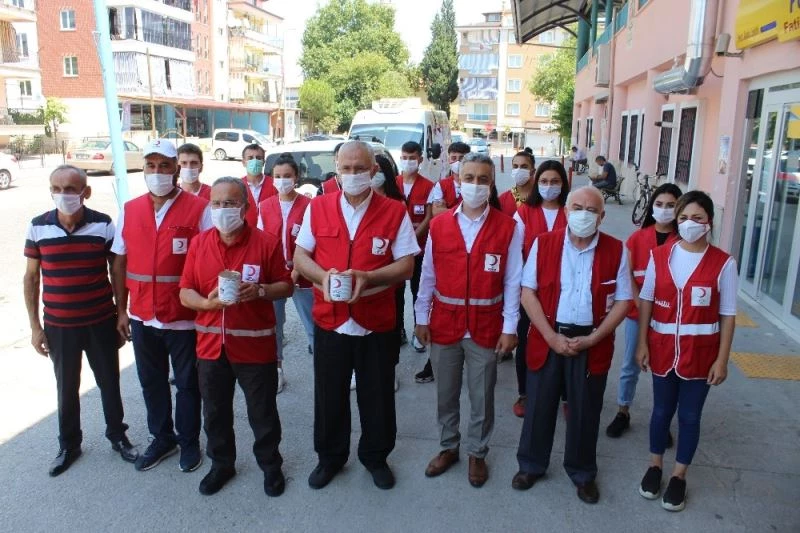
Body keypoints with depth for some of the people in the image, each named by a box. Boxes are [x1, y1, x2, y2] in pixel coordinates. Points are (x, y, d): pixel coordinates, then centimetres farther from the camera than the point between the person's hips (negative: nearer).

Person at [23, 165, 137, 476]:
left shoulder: (104, 225, -9)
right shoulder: (38, 227, -5)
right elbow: (31, 278, 2)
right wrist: (35, 326, 1)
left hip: (101, 323, -1)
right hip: (58, 326, 1)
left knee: (109, 383, 13)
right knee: (66, 388, 16)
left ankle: (117, 436, 35)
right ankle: (68, 444, 36)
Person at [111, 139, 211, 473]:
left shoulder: (199, 209, -9)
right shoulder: (129, 210, 5)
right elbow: (119, 264, 9)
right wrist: (121, 311, 7)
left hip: (185, 316, -4)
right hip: (143, 317, 5)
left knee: (187, 383, 11)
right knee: (151, 381, 18)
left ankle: (189, 442, 30)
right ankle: (162, 438, 37)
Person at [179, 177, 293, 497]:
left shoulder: (267, 243, -7)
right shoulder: (199, 243, 2)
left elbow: (286, 286, -2)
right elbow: (185, 292, 3)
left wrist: (261, 291, -21)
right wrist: (207, 303, -18)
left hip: (255, 345, -3)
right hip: (211, 345, 3)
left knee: (262, 413, 11)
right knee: (215, 412, 18)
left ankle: (270, 465, 33)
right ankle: (221, 464, 40)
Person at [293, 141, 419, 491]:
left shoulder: (395, 212, -4)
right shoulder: (318, 208, 1)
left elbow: (405, 266, -6)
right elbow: (300, 257, 4)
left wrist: (367, 277, -23)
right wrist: (323, 276, -17)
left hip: (377, 324, -1)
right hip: (329, 321, 2)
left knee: (377, 397, 13)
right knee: (329, 396, 15)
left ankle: (375, 456, 37)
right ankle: (330, 457, 38)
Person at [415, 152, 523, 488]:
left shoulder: (508, 228, -5)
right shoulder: (439, 225, -1)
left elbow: (513, 282, -5)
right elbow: (428, 276, 4)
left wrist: (510, 327, -6)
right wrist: (421, 318, 4)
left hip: (486, 327, -1)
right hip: (444, 324, 2)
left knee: (482, 396, 12)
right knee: (446, 394, 16)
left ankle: (477, 453, 33)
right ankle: (448, 447, 37)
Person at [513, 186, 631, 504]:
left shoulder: (615, 251, -3)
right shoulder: (543, 244, -5)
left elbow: (623, 302, -1)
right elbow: (528, 292, -6)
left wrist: (592, 338, -11)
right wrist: (552, 337, -13)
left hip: (593, 342, 1)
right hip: (547, 339, 0)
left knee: (586, 410, 14)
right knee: (539, 405, 12)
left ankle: (583, 472, 35)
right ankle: (531, 465, 33)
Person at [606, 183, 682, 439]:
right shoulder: (637, 237, 1)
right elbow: (628, 275, -1)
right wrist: (640, 304, -10)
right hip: (637, 312, 1)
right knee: (630, 365, 11)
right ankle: (623, 412, 26)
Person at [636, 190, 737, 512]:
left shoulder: (723, 263, -9)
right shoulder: (659, 256, -3)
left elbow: (727, 315, -6)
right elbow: (646, 301, 2)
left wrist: (722, 359, -7)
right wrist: (642, 343, -1)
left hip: (701, 353, -1)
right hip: (663, 349, 2)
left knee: (690, 416, 12)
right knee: (661, 410, 16)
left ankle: (679, 476, 30)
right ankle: (655, 466, 36)